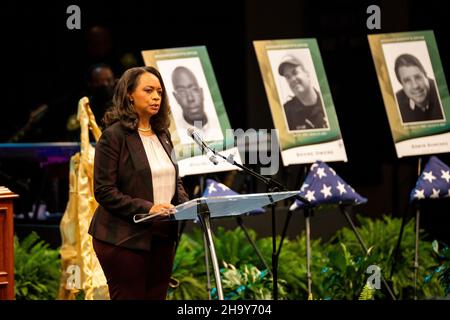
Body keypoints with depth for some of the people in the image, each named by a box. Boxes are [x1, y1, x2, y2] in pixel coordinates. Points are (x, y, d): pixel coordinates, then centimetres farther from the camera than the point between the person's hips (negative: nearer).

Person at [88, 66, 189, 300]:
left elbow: (174, 180, 21)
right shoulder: (114, 136, -8)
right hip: (124, 238, -7)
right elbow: (104, 191, -13)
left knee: (156, 296, 7)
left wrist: (185, 205, 0)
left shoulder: (162, 135, 14)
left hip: (162, 236, 7)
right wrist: (145, 208, -21)